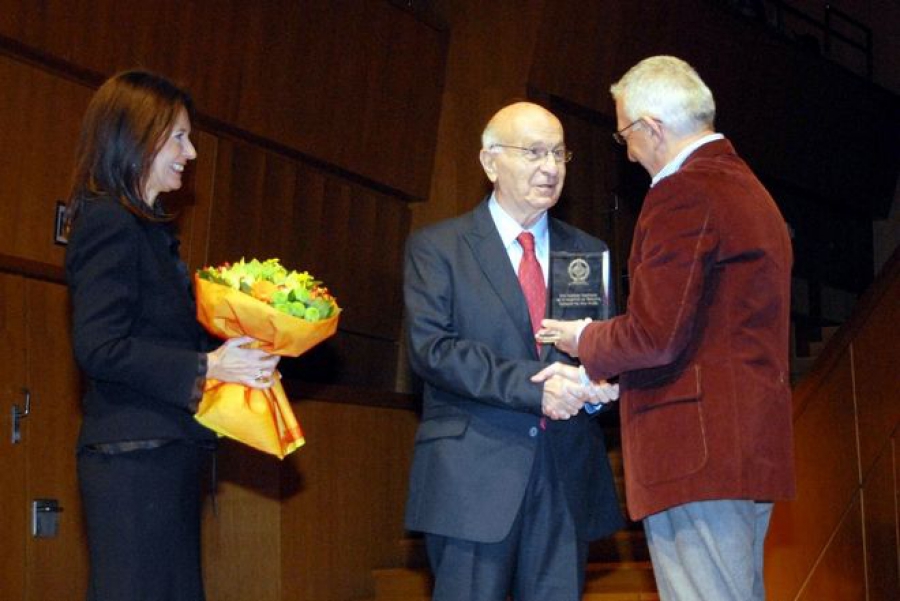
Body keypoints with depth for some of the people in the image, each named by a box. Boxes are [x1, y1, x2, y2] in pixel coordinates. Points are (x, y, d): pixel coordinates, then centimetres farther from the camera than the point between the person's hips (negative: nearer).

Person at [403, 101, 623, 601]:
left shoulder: (589, 253, 16)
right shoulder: (437, 247, 3)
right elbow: (431, 347, -9)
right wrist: (532, 385, -19)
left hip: (567, 479, 4)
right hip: (473, 475, -3)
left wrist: (600, 381, -11)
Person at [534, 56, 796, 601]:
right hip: (753, 451, 10)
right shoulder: (750, 191, 19)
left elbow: (655, 335, -19)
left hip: (698, 455, -10)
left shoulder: (683, 194, -12)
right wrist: (592, 373, 20)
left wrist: (585, 341, 2)